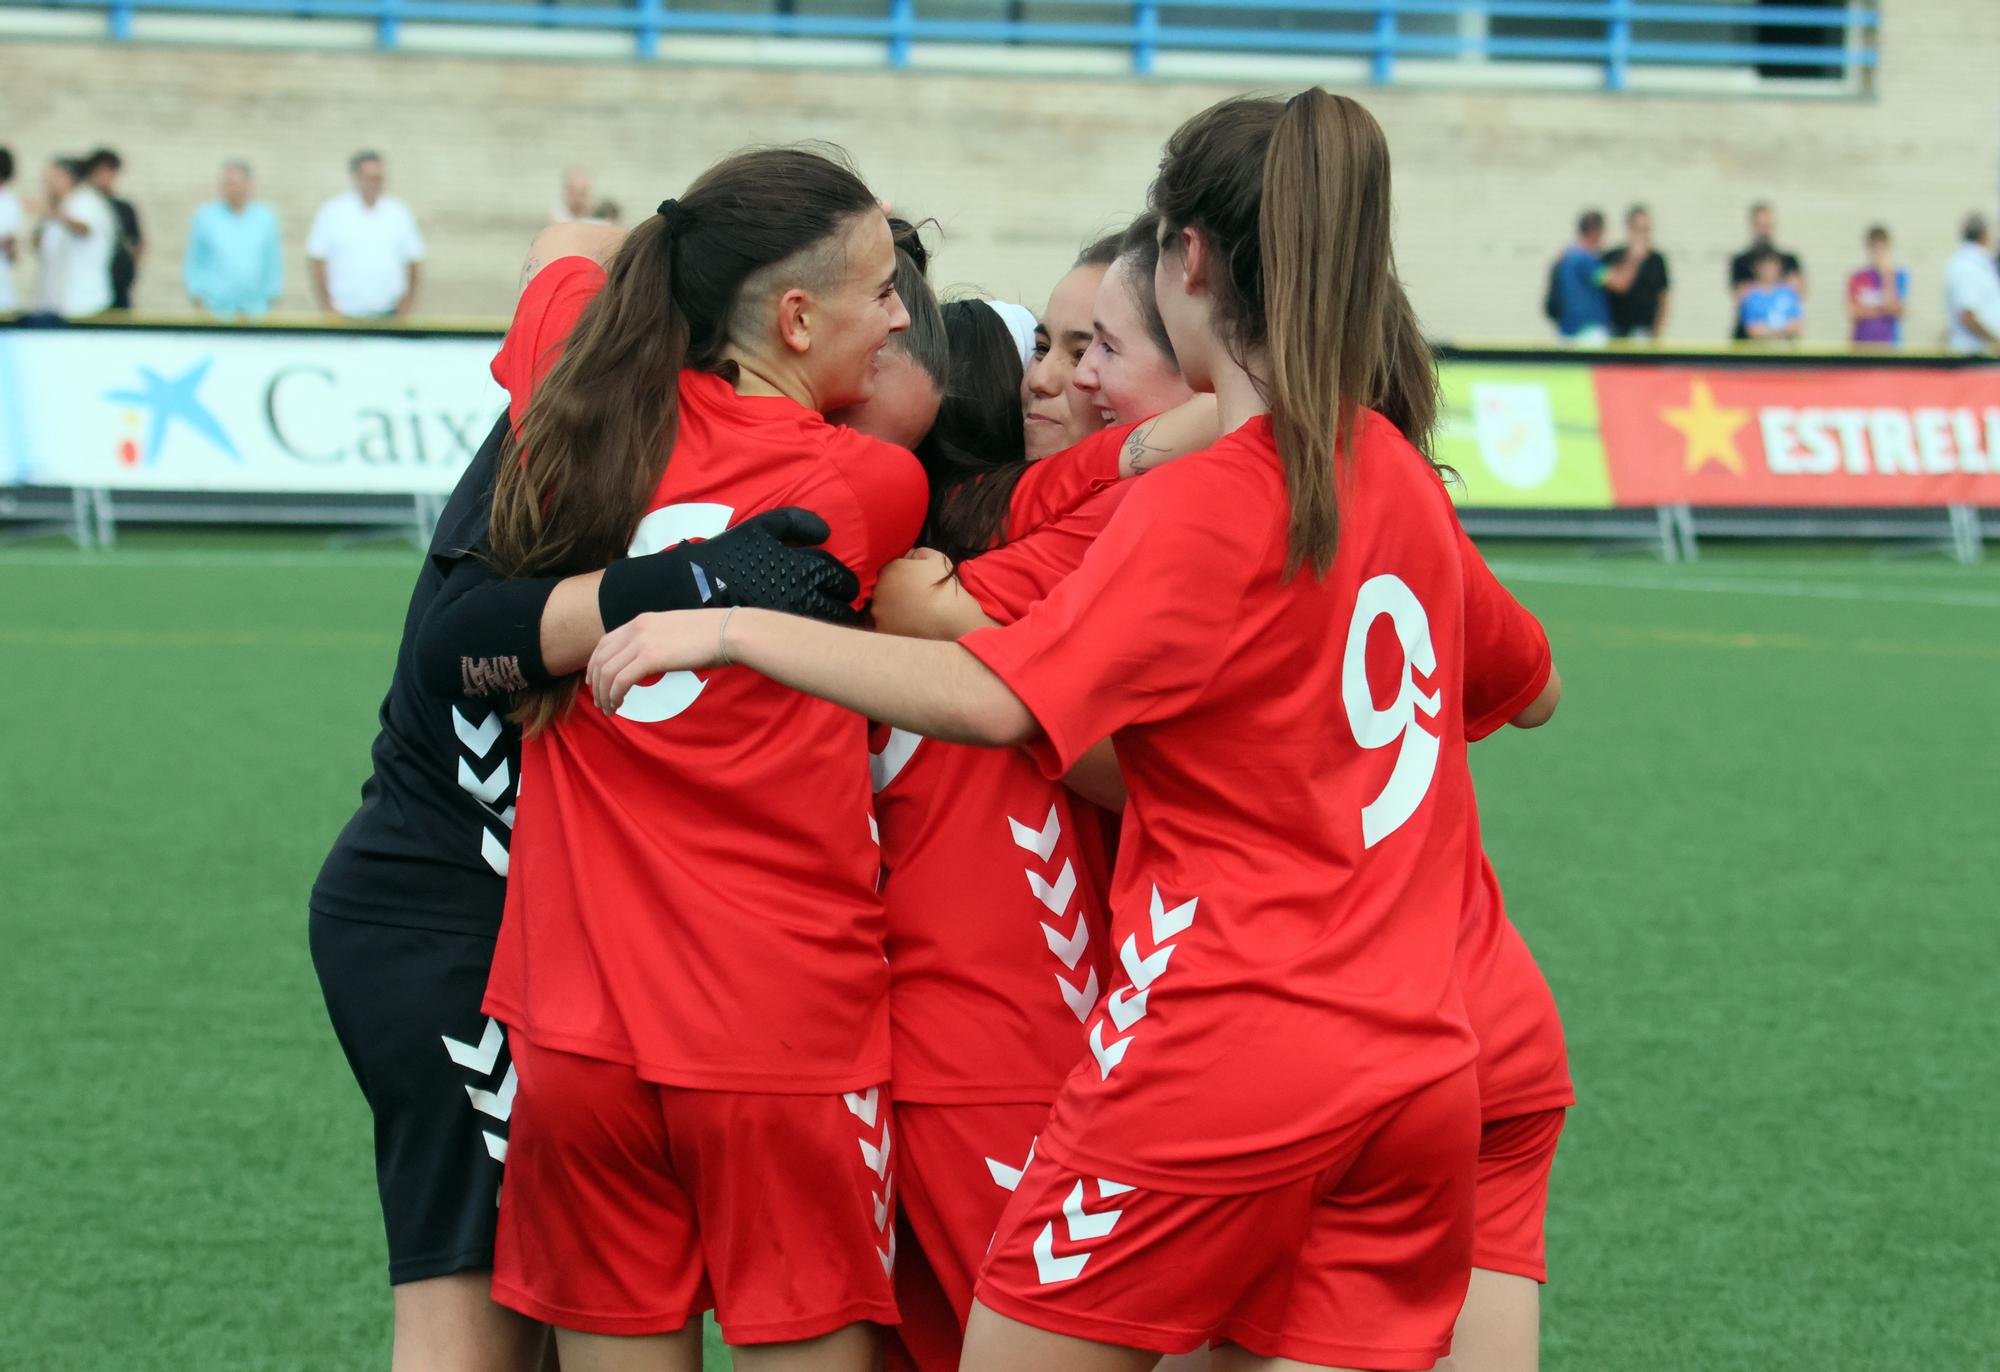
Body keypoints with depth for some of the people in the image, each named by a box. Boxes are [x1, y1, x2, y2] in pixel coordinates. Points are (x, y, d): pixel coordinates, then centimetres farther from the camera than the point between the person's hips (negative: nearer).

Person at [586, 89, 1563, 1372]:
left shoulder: (1203, 507, -11)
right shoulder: (1404, 477, 12)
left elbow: (991, 698, -22)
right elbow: (1525, 689, 30)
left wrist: (732, 627, -18)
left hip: (1221, 1049, -7)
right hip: (1420, 1066, 7)